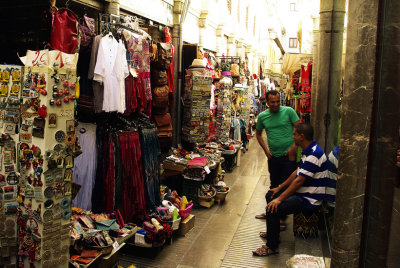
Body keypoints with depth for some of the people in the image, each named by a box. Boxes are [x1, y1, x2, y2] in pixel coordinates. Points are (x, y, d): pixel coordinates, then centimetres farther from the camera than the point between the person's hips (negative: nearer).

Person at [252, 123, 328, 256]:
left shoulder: (314, 155, -25)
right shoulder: (307, 151, 10)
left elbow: (299, 181, -27)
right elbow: (297, 173, 17)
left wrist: (280, 199, -24)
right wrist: (279, 188, 16)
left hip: (309, 200, -11)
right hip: (301, 193, 11)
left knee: (273, 209, -24)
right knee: (271, 195, 19)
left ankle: (272, 246, -7)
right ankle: (272, 232, 32)